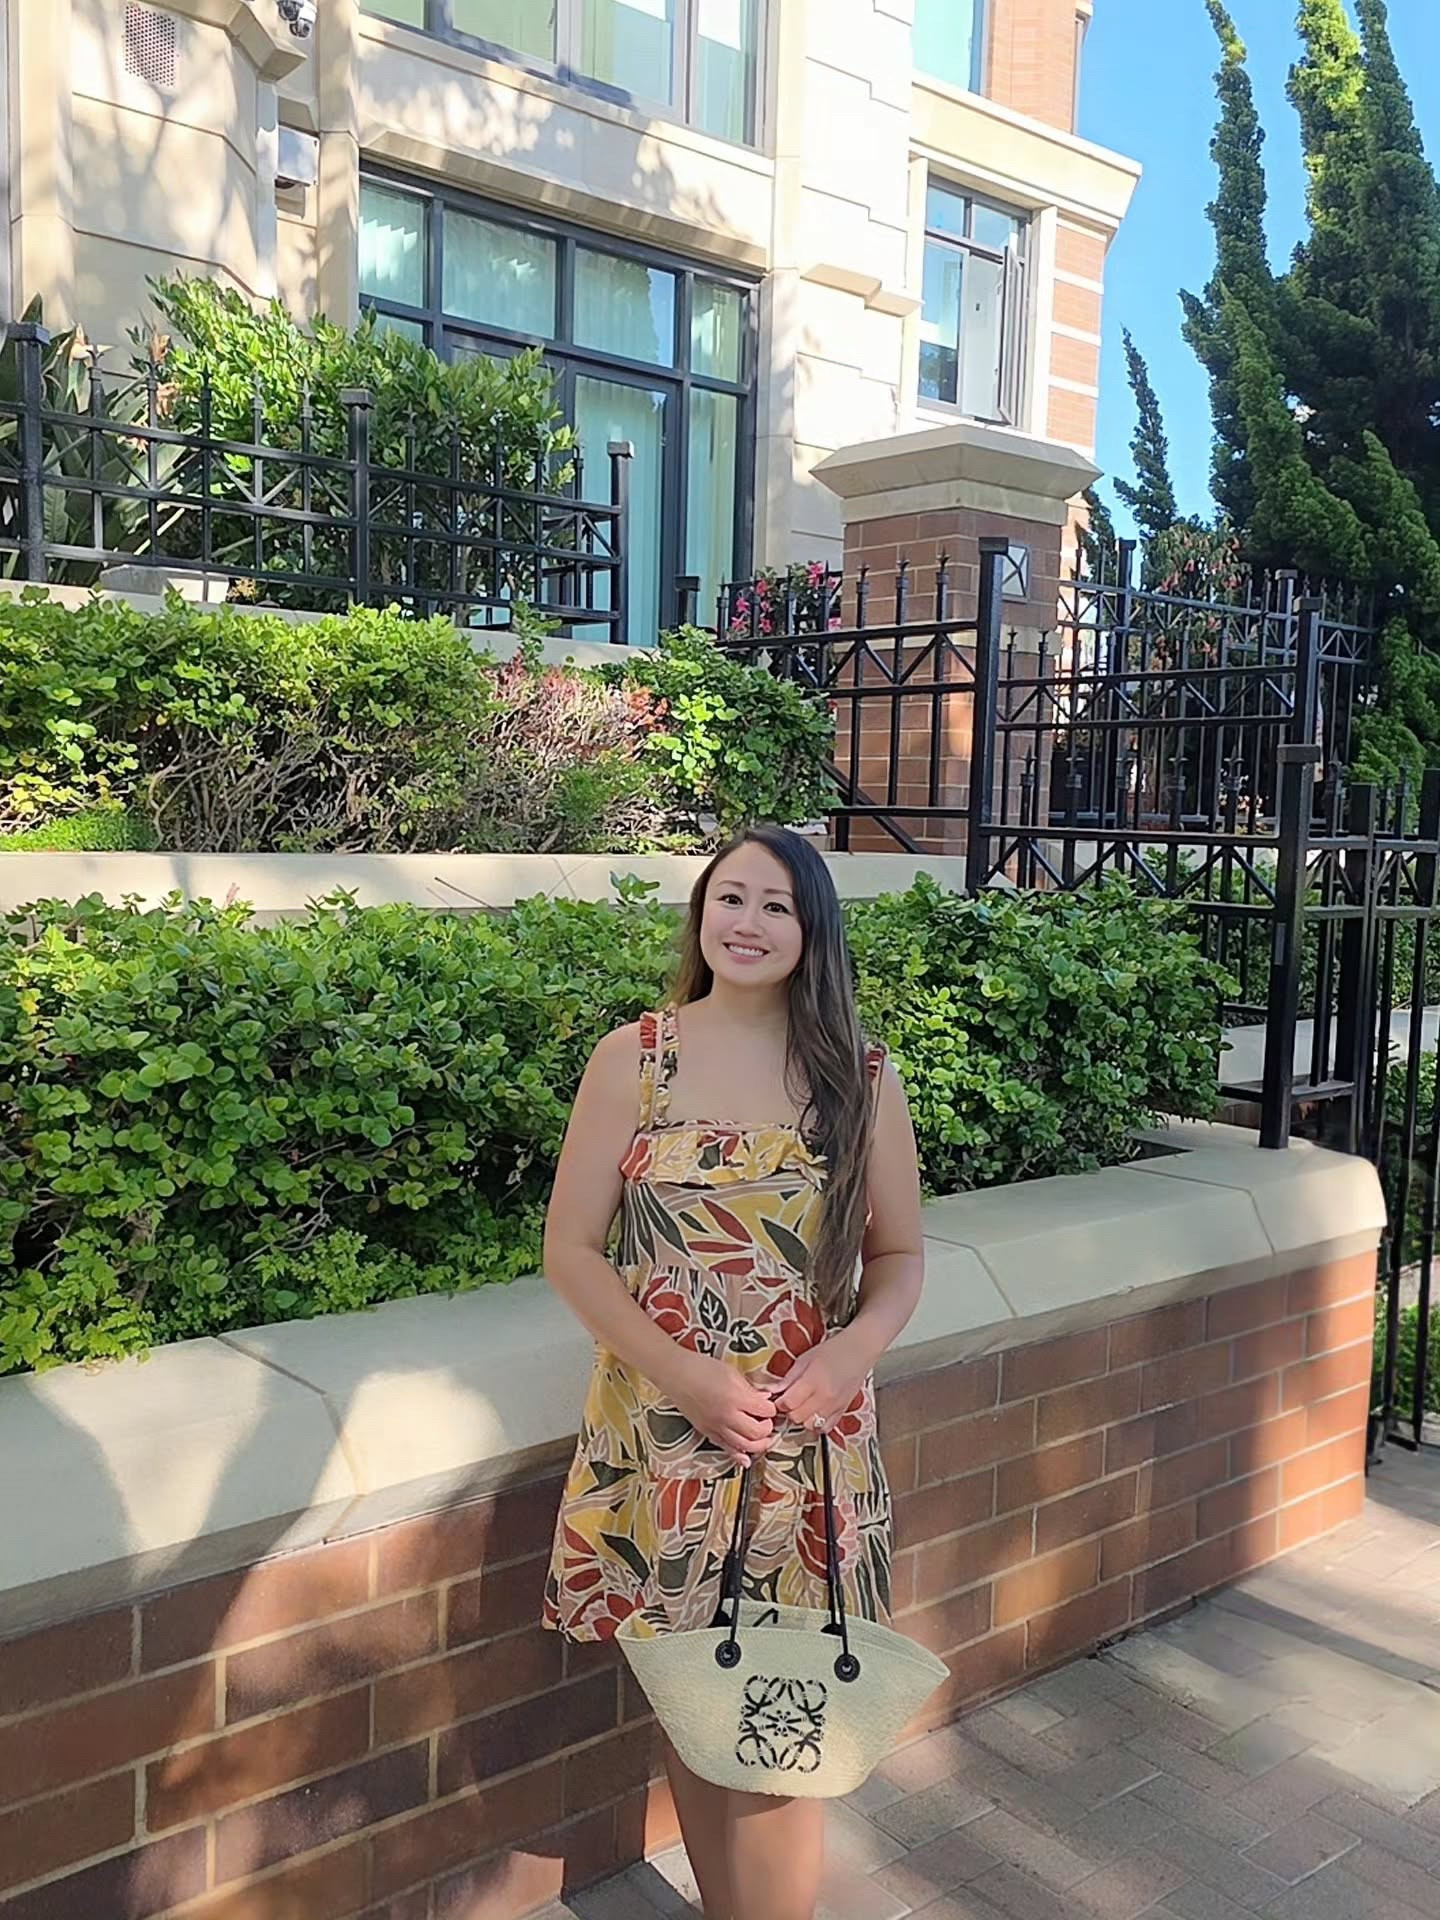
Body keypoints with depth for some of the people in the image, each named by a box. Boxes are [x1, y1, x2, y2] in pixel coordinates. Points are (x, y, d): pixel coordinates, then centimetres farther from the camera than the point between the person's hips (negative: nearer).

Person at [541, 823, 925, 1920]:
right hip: (662, 1430, 0)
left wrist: (852, 1351, -13)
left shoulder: (860, 1077, 0)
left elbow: (899, 1254, 6)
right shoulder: (633, 1060, -3)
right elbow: (571, 1249, -4)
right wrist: (686, 1375, -14)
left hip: (811, 1439, 0)